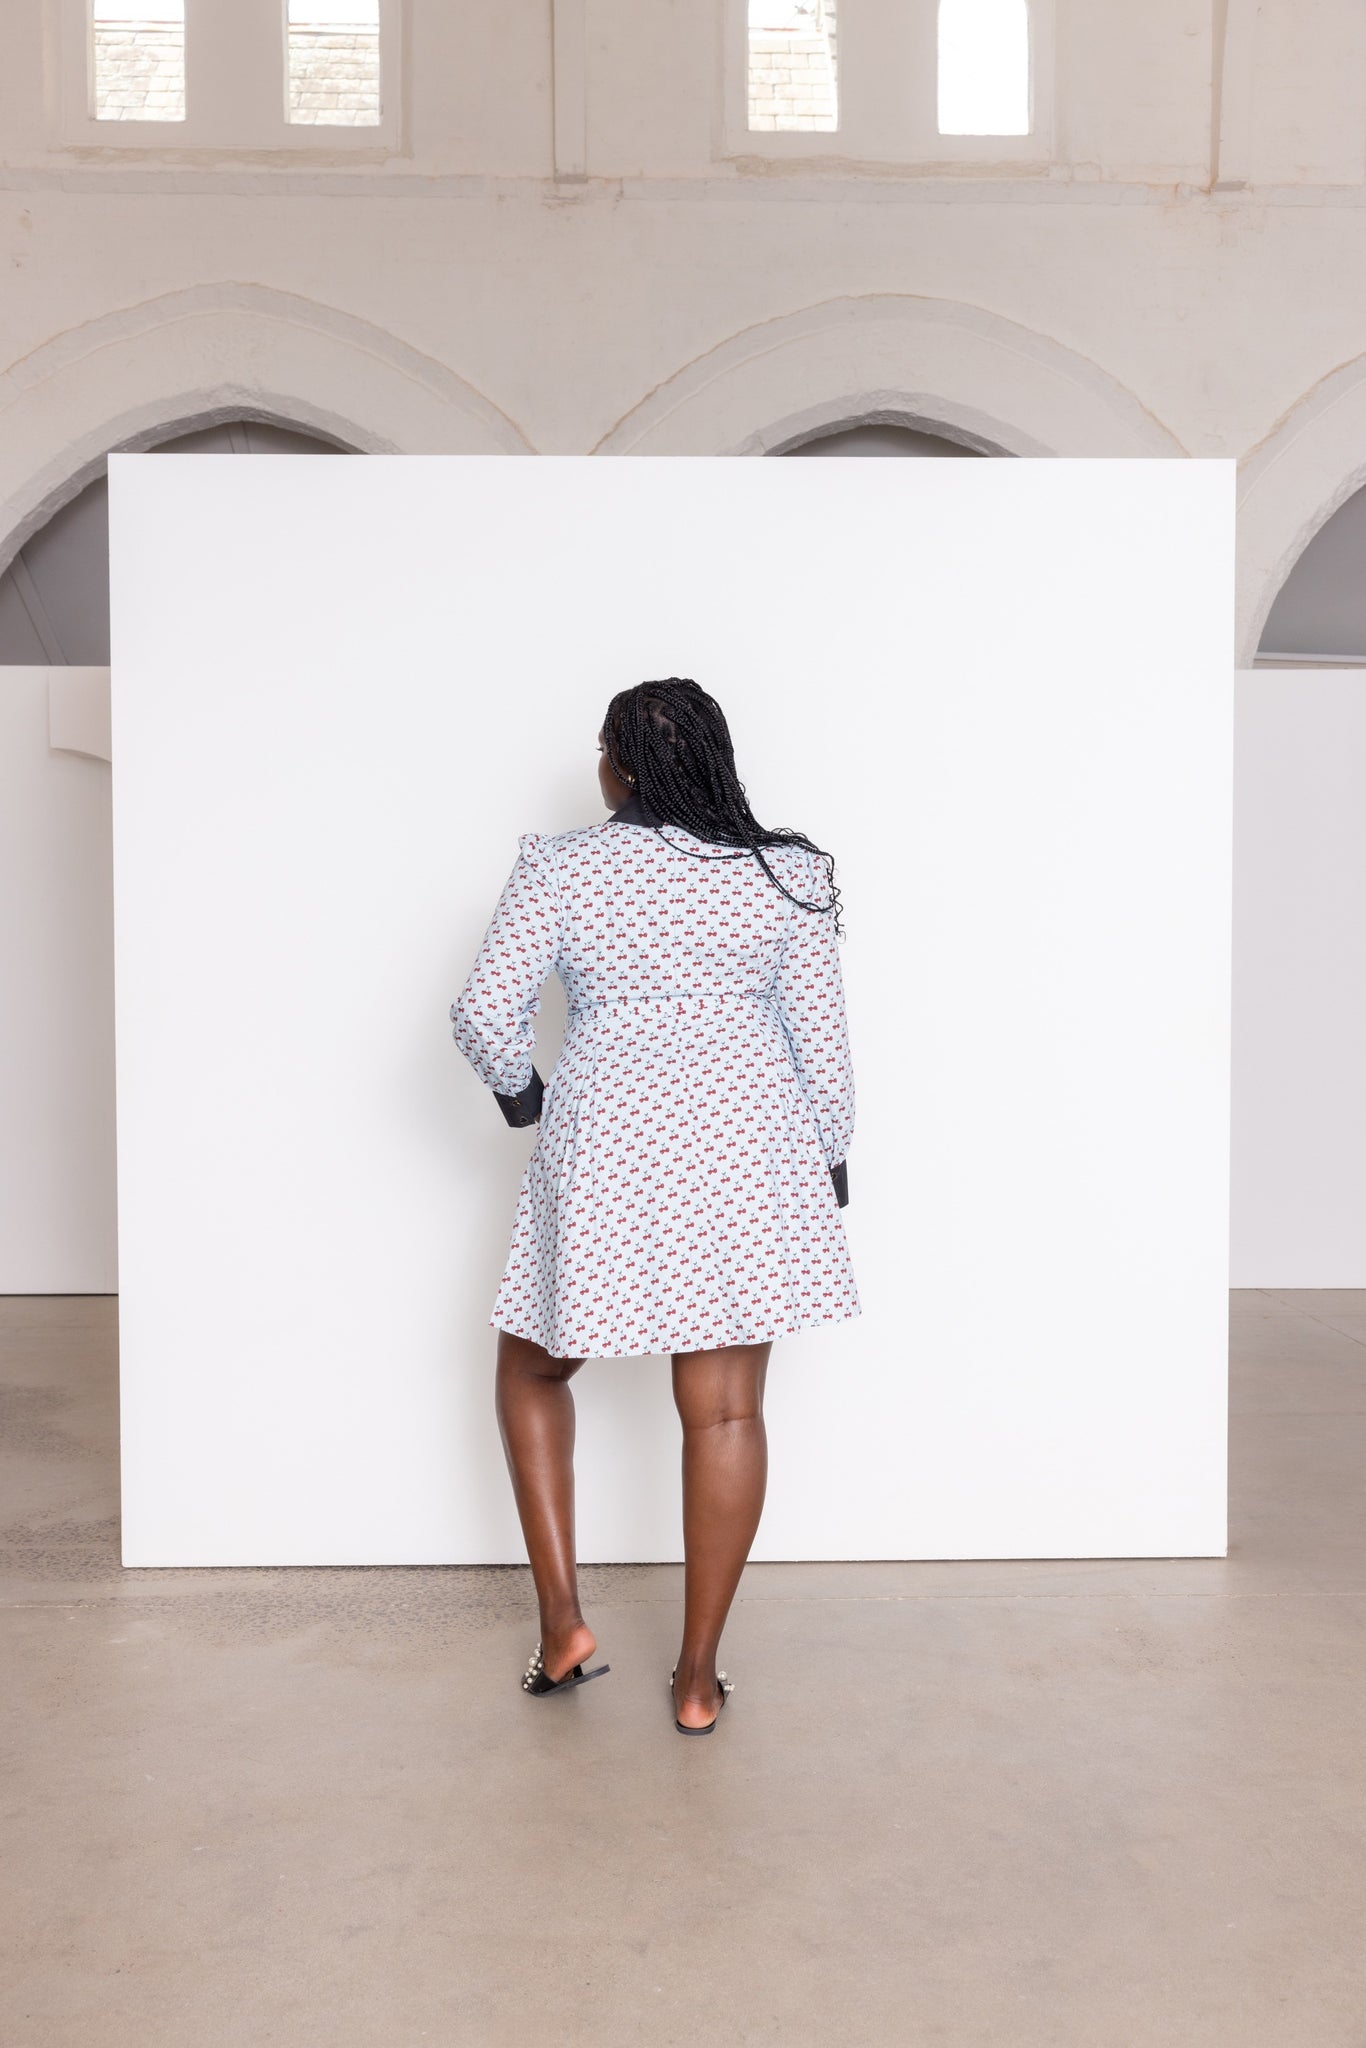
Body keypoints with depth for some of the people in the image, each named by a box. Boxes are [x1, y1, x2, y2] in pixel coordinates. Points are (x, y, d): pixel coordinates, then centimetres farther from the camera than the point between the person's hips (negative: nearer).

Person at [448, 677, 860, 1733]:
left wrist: (517, 1089, 13)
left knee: (532, 1366, 21)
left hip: (604, 1152, -1)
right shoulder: (787, 873, 0)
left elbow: (486, 1010, -6)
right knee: (725, 1408, 6)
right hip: (747, 1152, 1)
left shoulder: (559, 865, -4)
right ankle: (698, 1677, 16)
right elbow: (822, 1035, 2)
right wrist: (833, 1157, 15)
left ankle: (563, 1622, 17)